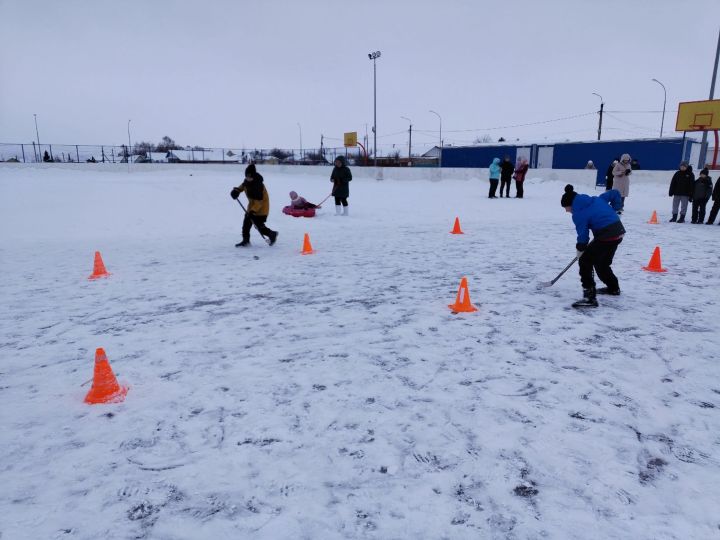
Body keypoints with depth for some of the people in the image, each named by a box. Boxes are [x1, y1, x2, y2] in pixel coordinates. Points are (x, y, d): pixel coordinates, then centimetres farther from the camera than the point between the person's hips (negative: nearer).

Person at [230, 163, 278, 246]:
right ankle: (246, 240, 19)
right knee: (246, 223, 7)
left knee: (259, 226, -5)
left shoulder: (258, 185, -29)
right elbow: (243, 186, 23)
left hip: (261, 208, -9)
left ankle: (272, 234, 19)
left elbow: (259, 201, -31)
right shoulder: (247, 181, -3)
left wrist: (253, 211, -36)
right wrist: (237, 190, 5)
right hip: (252, 206, 9)